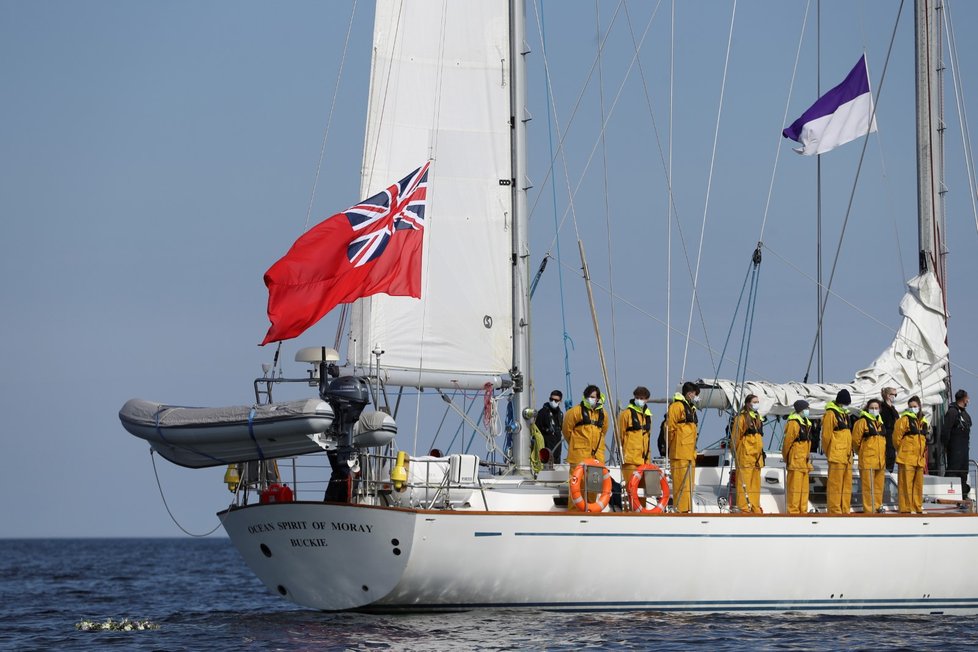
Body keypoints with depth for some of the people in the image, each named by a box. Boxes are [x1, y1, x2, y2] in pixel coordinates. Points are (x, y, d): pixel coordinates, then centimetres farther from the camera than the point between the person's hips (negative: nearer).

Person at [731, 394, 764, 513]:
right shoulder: (741, 418, -6)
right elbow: (735, 437, -7)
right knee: (744, 481, -8)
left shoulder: (757, 418, 18)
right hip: (745, 455, -8)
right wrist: (736, 452, -8)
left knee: (756, 483, 10)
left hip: (756, 455, 8)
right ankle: (744, 507, -8)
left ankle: (755, 507, 14)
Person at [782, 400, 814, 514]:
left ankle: (803, 510, 17)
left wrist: (808, 456, 18)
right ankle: (793, 510, -6)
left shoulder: (806, 422, 17)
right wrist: (786, 457, -8)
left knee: (804, 486, 12)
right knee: (795, 486, -8)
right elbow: (787, 441, -12)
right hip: (795, 459, -10)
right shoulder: (793, 423, -13)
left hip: (804, 460, 10)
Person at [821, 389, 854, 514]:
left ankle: (845, 510, 14)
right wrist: (829, 453, -8)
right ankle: (835, 511, -8)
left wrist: (849, 451, 17)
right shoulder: (830, 414, -8)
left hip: (847, 456, 9)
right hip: (836, 456, -9)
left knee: (847, 484, 10)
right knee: (835, 484, -8)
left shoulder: (845, 414, 20)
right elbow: (826, 435, -10)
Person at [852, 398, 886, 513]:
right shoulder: (862, 421, -5)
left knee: (879, 486, 10)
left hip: (880, 460, 7)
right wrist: (859, 451, 5)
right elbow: (855, 439, -6)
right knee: (868, 486, -6)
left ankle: (877, 507, 19)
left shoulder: (880, 422, 17)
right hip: (867, 460, -7)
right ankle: (869, 510, -5)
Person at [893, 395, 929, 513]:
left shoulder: (923, 422, 16)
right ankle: (906, 508, -7)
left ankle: (917, 507, 15)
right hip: (907, 458, -7)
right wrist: (901, 450, 2)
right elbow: (897, 437, -7)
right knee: (906, 483, -7)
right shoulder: (904, 420, -5)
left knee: (918, 484, 9)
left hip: (920, 458, 7)